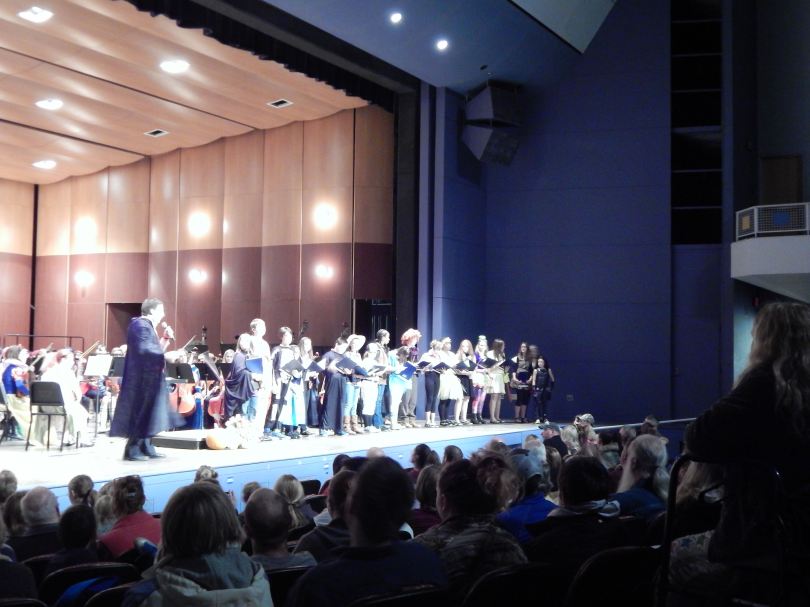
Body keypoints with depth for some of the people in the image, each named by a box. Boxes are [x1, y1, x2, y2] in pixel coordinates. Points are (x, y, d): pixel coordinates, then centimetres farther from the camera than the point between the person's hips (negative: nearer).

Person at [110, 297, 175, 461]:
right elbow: (145, 350, -28)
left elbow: (155, 350, 17)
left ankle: (146, 447, 17)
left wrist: (165, 339, 7)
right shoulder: (140, 325, -14)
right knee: (140, 413, -7)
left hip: (148, 378, 10)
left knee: (146, 414, 12)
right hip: (142, 378, -10)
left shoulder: (148, 326, 17)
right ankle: (132, 450, -3)